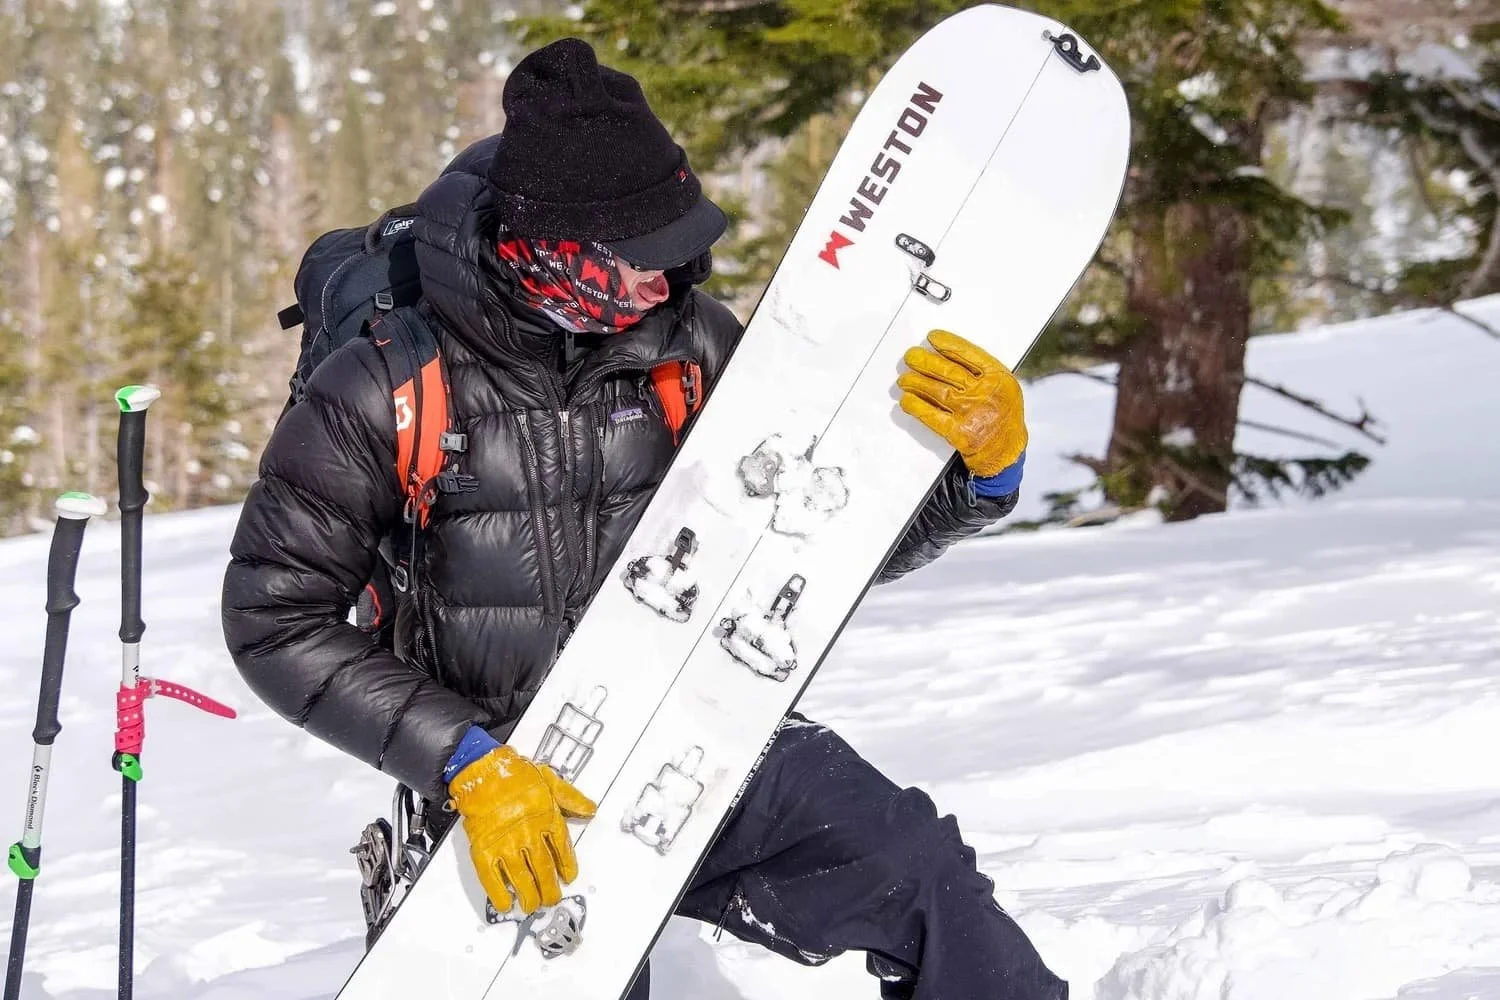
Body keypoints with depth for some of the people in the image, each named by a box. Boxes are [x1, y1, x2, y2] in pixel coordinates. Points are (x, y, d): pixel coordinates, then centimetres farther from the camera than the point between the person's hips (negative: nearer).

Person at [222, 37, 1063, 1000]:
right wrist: (467, 763, -18)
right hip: (520, 802, -2)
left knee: (925, 876, -18)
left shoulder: (691, 345, -4)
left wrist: (988, 460, -18)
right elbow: (277, 617, -9)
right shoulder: (386, 390, -12)